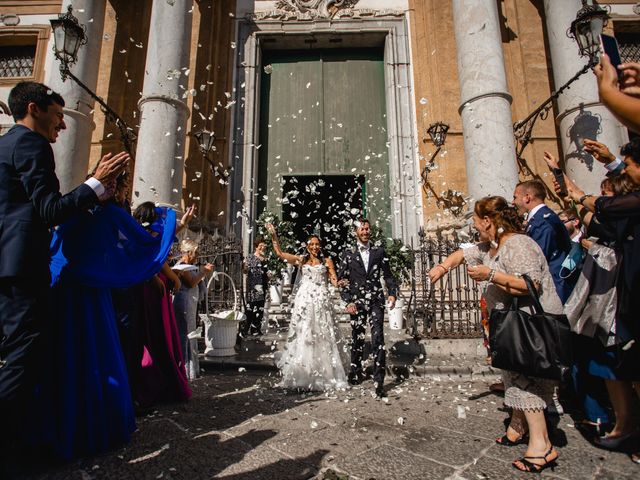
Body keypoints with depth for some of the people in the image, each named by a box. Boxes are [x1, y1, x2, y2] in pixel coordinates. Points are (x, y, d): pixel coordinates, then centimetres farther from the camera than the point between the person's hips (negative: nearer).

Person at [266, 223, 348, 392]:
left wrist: (340, 283, -19)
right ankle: (302, 376, 12)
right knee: (302, 335, 2)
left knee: (322, 337, 0)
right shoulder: (301, 260, 11)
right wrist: (273, 235, 6)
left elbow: (334, 280, 3)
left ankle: (324, 376, 10)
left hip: (322, 302, -1)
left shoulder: (327, 261, 9)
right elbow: (279, 253, 11)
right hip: (304, 301, 1)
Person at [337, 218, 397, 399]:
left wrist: (392, 293, -5)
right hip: (357, 302, 0)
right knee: (357, 339, 11)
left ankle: (379, 382, -3)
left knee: (378, 339, -8)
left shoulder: (379, 252, 9)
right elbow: (342, 280, 3)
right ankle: (356, 372, 32)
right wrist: (348, 301, -6)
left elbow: (387, 275, 10)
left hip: (376, 300, 0)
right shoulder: (348, 254, 5)